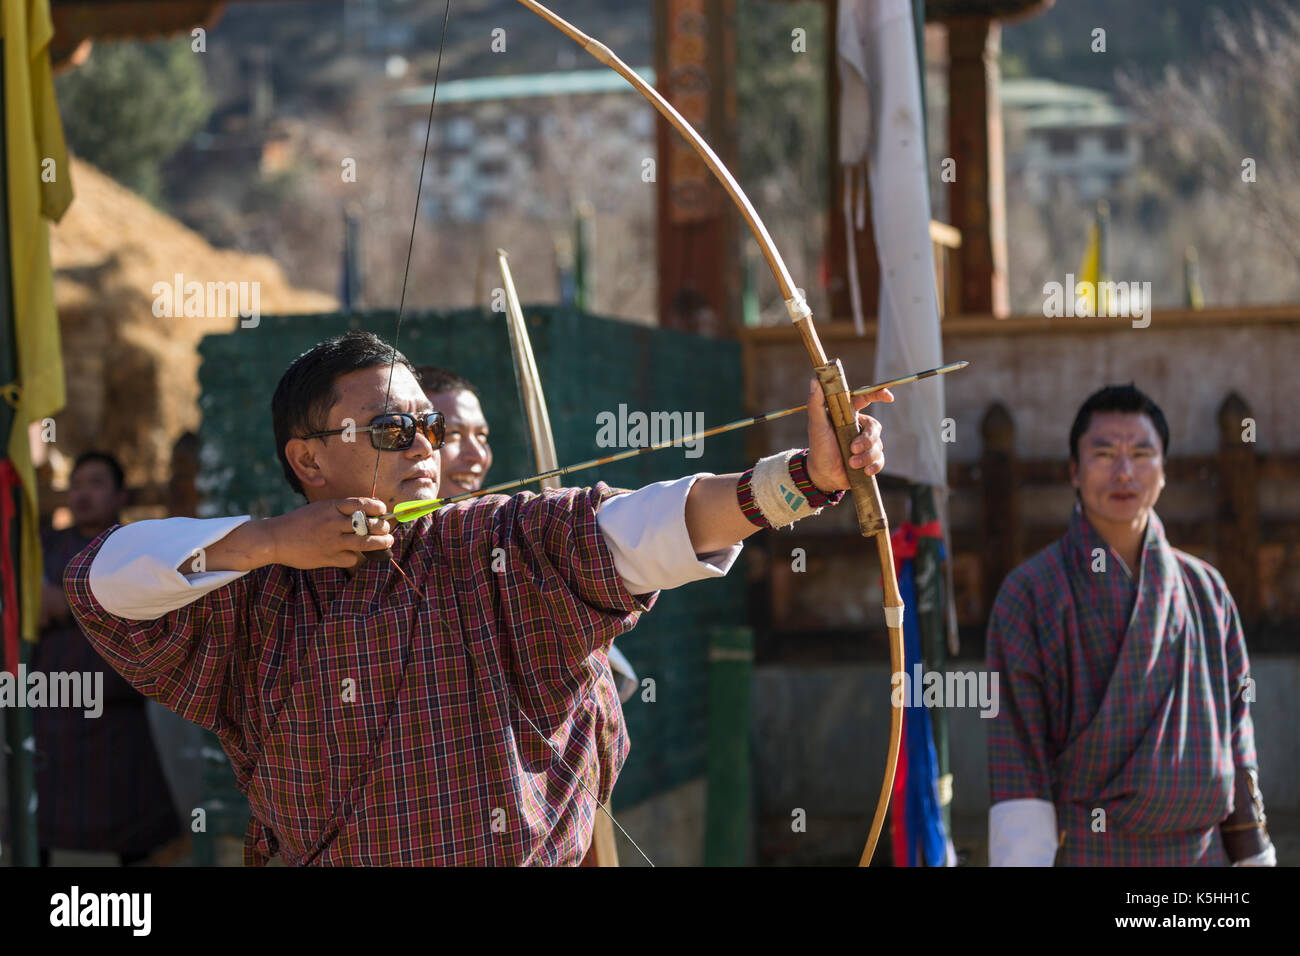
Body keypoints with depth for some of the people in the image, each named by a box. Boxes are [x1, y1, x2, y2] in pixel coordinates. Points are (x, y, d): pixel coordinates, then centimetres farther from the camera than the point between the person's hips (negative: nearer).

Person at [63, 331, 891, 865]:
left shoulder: (505, 548, -3)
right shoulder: (255, 602, 2)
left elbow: (644, 525, -17)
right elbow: (100, 578, -2)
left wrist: (810, 476, -33)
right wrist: (268, 541, -13)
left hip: (535, 849, 0)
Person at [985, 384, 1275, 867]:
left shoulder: (1206, 592, 9)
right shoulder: (1030, 594, -3)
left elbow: (1236, 736, 11)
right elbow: (1015, 757, -6)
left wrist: (1252, 855, 7)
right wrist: (1024, 859, -13)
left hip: (1200, 851, 4)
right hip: (1086, 855, -4)